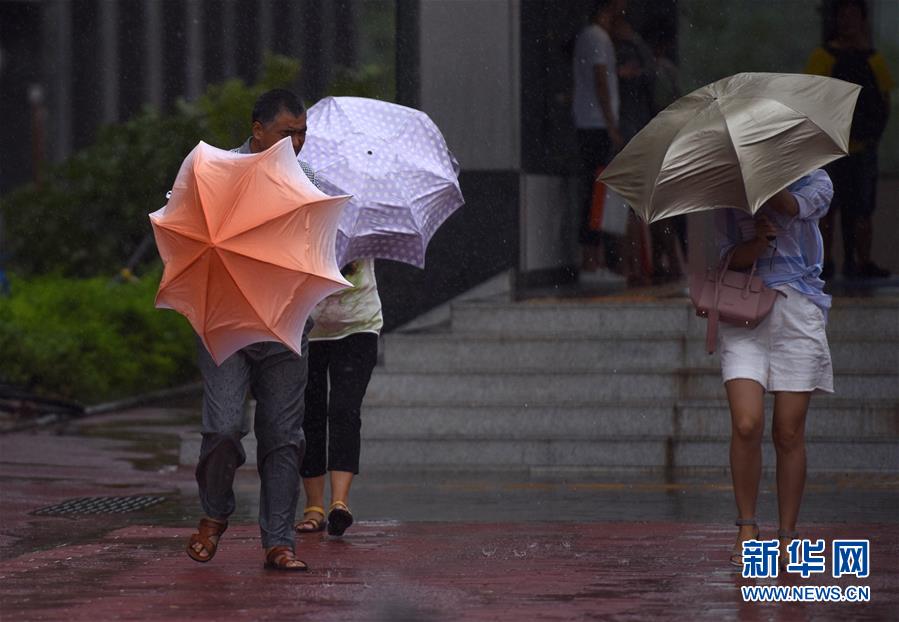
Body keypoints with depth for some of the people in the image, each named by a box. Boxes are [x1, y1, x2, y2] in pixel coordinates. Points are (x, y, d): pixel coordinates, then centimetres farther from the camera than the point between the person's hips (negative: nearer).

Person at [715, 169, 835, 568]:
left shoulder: (814, 182, 8)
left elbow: (791, 206, -15)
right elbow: (729, 257, 1)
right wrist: (757, 243, -18)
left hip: (798, 314, 0)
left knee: (789, 433, -1)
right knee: (746, 426, -14)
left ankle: (788, 536, 9)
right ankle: (747, 528, -1)